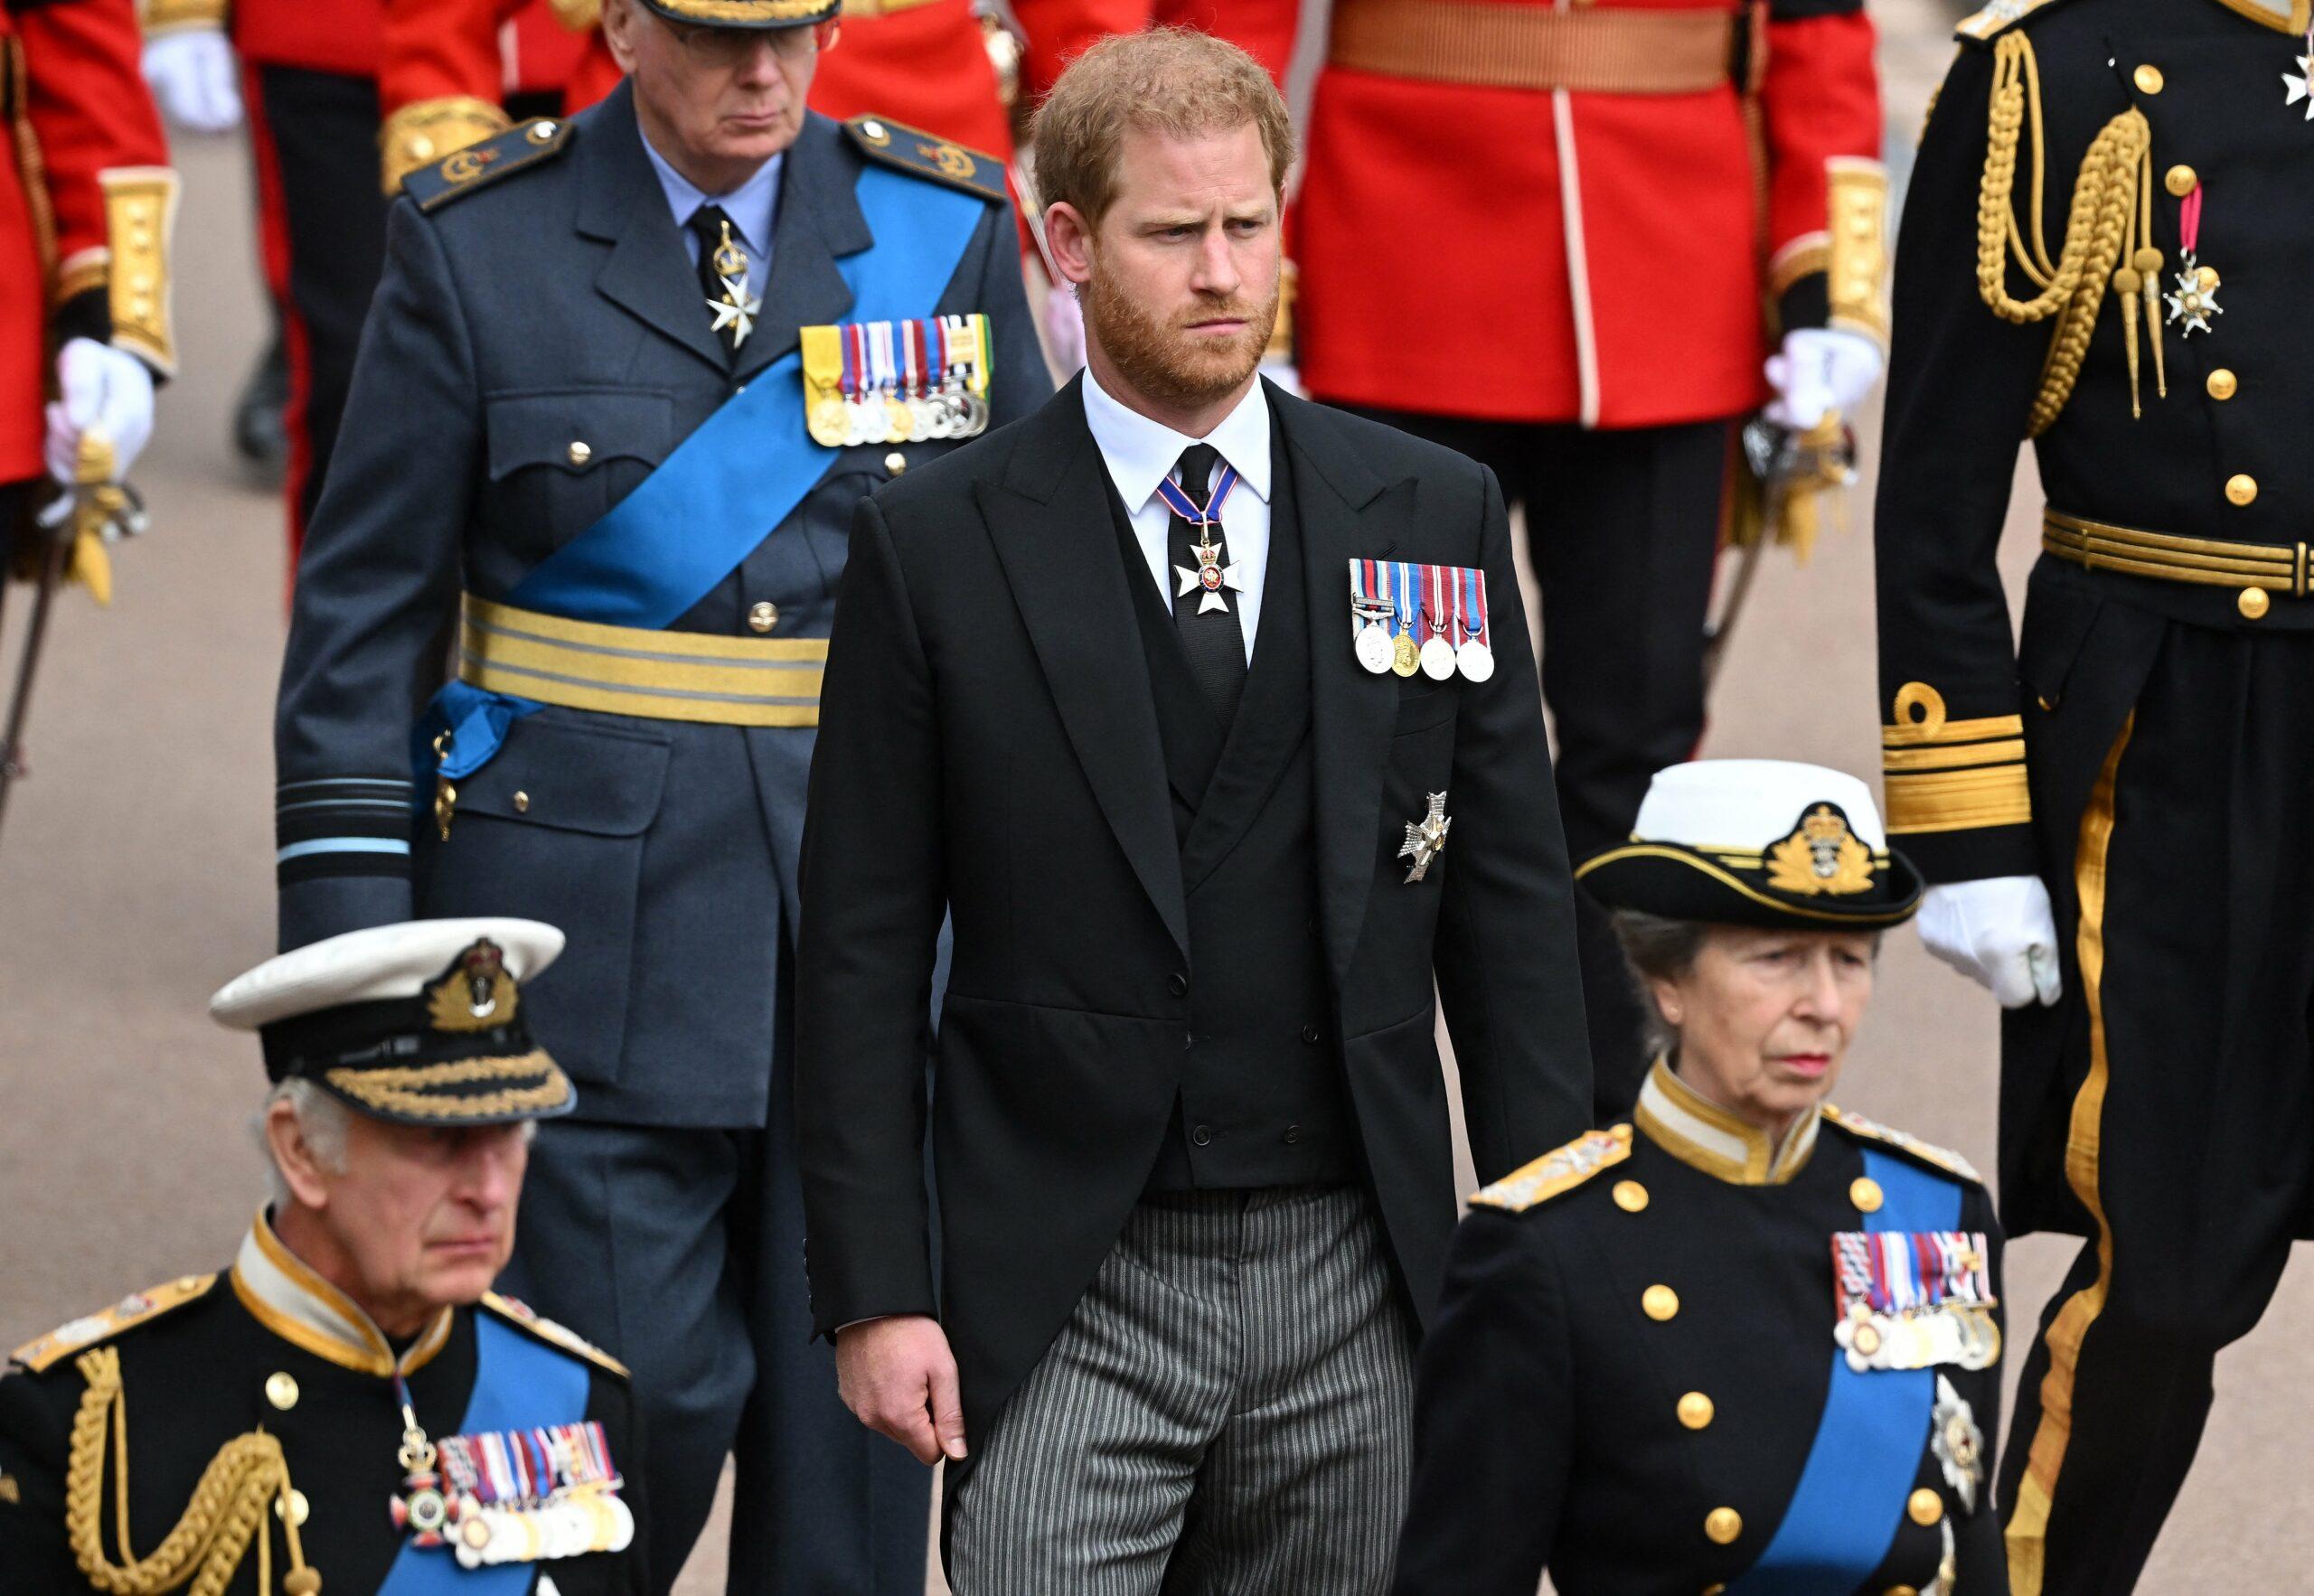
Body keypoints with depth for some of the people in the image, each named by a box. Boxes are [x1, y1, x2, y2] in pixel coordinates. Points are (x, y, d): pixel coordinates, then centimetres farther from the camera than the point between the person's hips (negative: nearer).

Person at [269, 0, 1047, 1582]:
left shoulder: (944, 226, 4)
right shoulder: (477, 243, -2)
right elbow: (364, 613, 0)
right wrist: (350, 960, -6)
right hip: (594, 906, -2)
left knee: (863, 1395, 5)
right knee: (643, 1394, -5)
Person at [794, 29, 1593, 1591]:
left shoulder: (1433, 515, 6)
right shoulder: (937, 549, -1)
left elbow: (1512, 906, 8)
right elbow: (865, 951, 0)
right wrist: (875, 1292, -6)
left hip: (1350, 1284, 3)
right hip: (1065, 1304, -2)